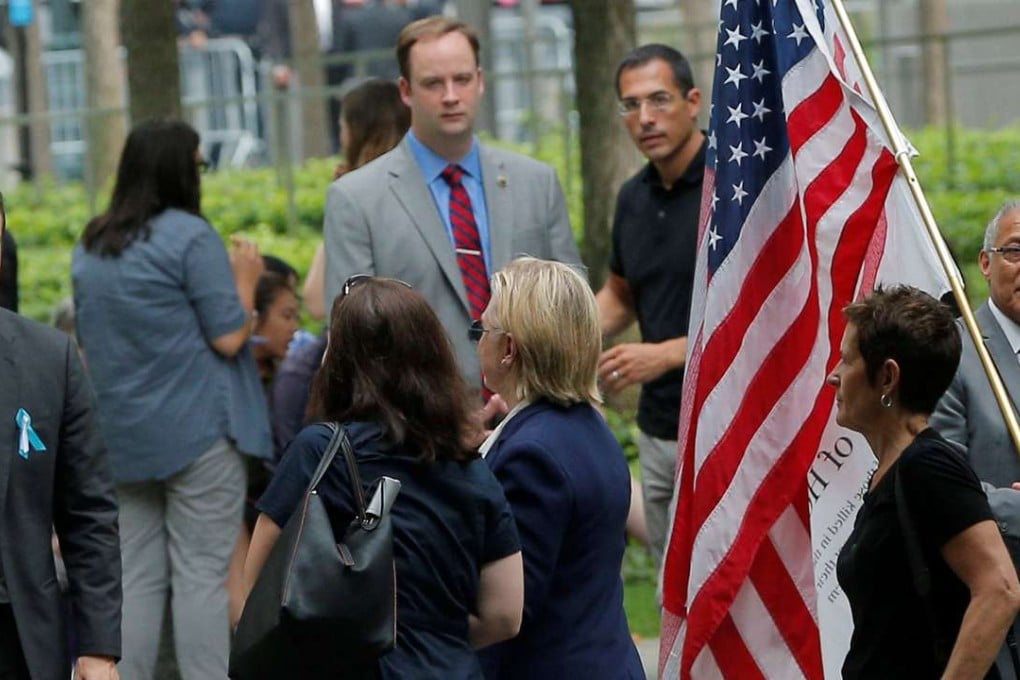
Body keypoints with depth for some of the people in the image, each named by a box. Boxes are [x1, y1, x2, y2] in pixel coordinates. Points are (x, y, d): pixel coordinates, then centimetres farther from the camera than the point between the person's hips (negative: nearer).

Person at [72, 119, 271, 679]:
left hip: (122, 435, 6)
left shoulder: (90, 246, 11)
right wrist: (244, 280, 4)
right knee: (200, 575, -4)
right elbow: (228, 337, -10)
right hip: (196, 426, -6)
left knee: (136, 575, 8)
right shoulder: (190, 237, -10)